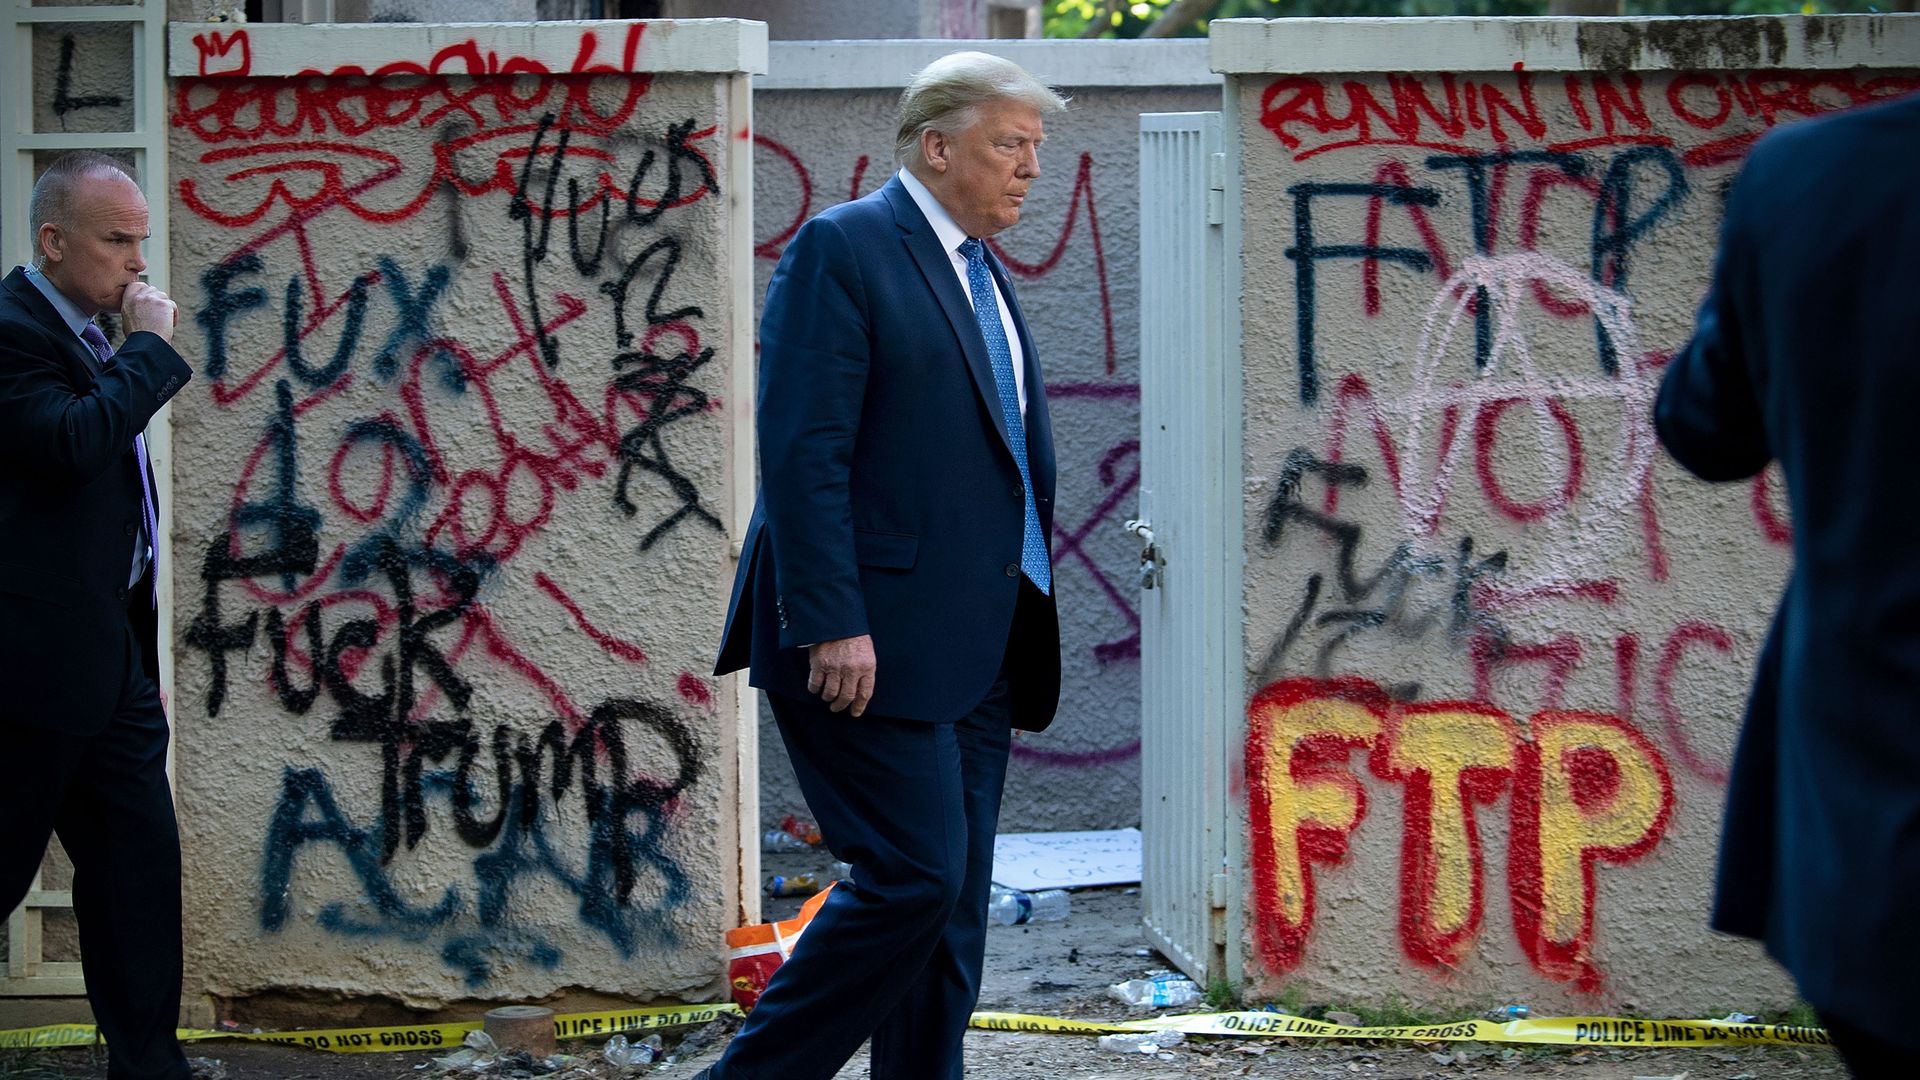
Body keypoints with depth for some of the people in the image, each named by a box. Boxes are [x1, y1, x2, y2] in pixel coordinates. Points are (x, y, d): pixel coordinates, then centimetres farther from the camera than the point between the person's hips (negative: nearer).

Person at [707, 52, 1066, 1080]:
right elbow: (804, 450, -16)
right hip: (873, 644, -9)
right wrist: (833, 623, -22)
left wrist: (1019, 632, 17)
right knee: (912, 878, -13)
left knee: (951, 907, 7)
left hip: (976, 648, 9)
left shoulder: (982, 271, 19)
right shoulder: (842, 249, -8)